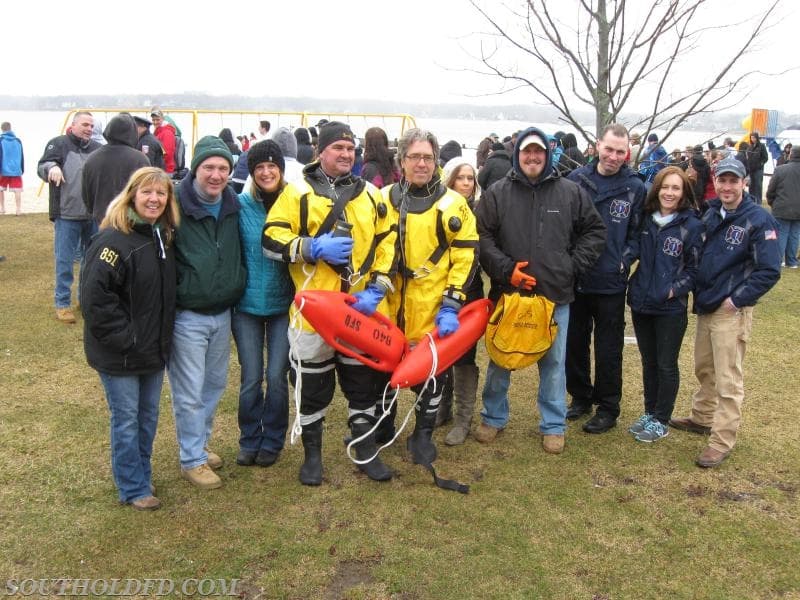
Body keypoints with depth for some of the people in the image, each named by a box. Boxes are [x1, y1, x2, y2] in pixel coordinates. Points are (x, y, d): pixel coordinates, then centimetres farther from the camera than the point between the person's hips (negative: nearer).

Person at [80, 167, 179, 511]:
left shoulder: (165, 237, 5)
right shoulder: (114, 240, -19)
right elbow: (94, 296, -23)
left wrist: (163, 339, 9)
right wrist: (124, 339, -20)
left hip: (155, 350, 7)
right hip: (119, 354, -7)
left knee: (148, 417, 18)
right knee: (126, 421, 7)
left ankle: (142, 476, 35)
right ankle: (133, 488, 21)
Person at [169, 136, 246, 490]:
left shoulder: (233, 207, 4)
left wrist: (237, 289, 13)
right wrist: (170, 298, -10)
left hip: (222, 313, 6)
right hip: (187, 316, -6)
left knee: (215, 384, 18)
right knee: (189, 392, 2)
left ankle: (200, 444, 36)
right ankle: (192, 460, 18)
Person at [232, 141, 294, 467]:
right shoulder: (241, 205, -5)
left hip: (283, 305, 0)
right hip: (247, 305, 0)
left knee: (276, 376, 4)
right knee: (251, 378, 5)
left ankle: (272, 441, 23)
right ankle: (249, 440, 25)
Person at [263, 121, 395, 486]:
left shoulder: (371, 195, 9)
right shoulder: (298, 192, -2)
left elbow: (388, 245, 8)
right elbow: (272, 240, -7)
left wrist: (376, 289, -4)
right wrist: (314, 247, -21)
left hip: (362, 309, 3)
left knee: (363, 382, 13)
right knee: (312, 386, 9)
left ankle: (366, 451, 29)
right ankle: (312, 454, 28)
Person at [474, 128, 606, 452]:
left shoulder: (571, 192, 2)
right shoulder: (497, 193, -1)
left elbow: (594, 231, 9)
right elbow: (483, 237, -3)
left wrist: (574, 265, 0)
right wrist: (504, 269, -14)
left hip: (556, 294, 1)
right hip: (508, 291, 0)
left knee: (554, 362, 11)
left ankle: (553, 425, 26)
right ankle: (493, 418, 29)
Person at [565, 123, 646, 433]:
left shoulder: (635, 187, -3)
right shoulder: (576, 179, -1)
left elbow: (637, 233, 3)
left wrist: (624, 260, -9)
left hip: (610, 282, -2)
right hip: (574, 278, 2)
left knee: (608, 348, 8)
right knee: (574, 342, 14)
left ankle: (608, 408, 22)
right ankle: (580, 396, 32)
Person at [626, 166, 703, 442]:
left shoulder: (692, 226, -8)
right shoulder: (646, 219, 5)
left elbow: (694, 269, -6)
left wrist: (674, 289, -16)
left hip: (671, 308, -4)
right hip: (641, 303, 4)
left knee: (666, 365, 6)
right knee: (648, 362, 16)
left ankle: (661, 422, 19)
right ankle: (649, 413, 30)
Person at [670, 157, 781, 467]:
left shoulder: (758, 220, -12)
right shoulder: (710, 214, 8)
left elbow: (769, 271, -15)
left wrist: (737, 299, -15)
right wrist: (697, 291, 7)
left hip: (732, 311, -7)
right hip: (705, 307, 7)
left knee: (728, 379, -1)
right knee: (704, 369, 20)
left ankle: (722, 441, 7)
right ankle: (701, 418, 38)